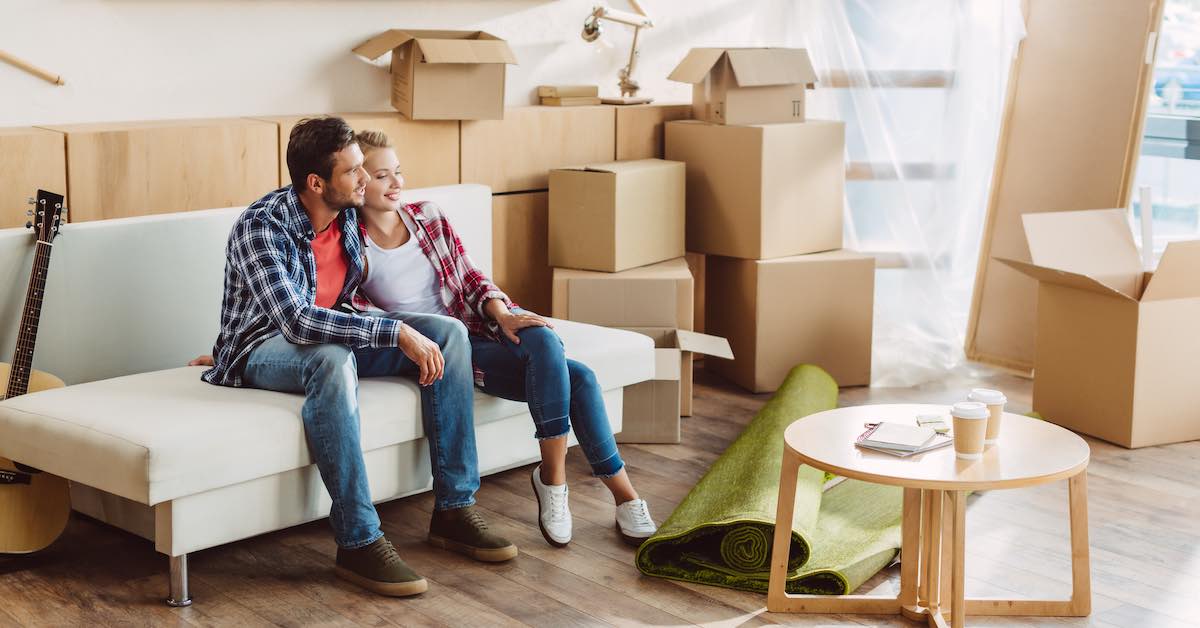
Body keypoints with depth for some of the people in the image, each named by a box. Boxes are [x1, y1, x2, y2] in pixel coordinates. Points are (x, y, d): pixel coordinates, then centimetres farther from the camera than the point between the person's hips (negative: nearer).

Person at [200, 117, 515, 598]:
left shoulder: (347, 214, -2)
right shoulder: (260, 228, -25)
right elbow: (296, 321, -36)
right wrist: (396, 332, -38)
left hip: (331, 335, 7)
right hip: (263, 350, -7)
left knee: (449, 332, -11)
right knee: (332, 359, -41)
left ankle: (454, 509, -12)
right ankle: (359, 543, -36)